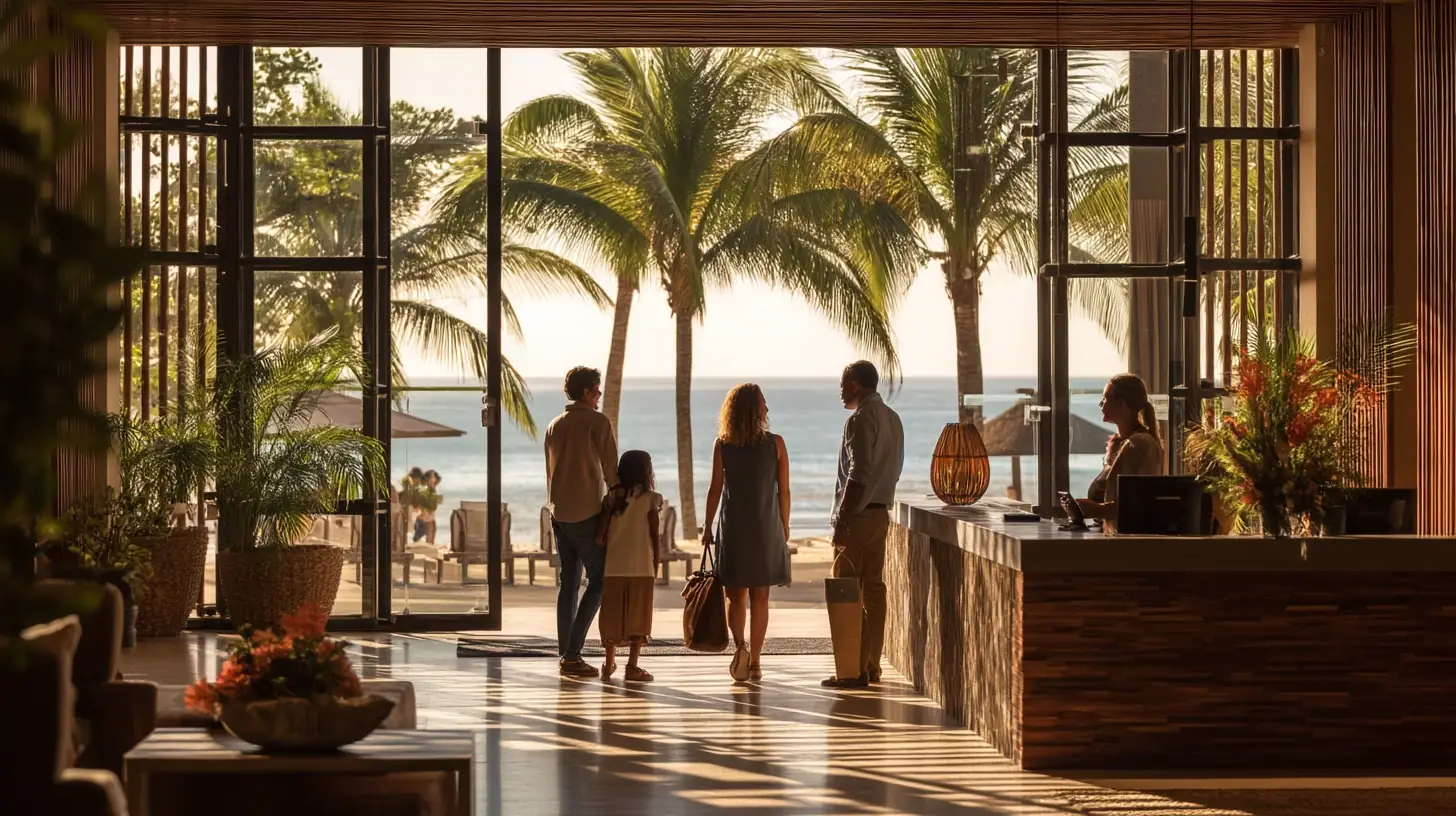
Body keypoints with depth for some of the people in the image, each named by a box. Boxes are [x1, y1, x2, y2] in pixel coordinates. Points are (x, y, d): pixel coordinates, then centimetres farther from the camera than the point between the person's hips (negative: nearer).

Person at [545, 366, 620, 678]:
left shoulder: (555, 426, 14)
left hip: (560, 512, 7)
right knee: (599, 580, -3)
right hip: (587, 512, -7)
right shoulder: (598, 421, -7)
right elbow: (610, 470, -9)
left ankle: (565, 654, 8)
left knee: (569, 582, 10)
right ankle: (573, 651, -11)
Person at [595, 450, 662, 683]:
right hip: (641, 567, -3)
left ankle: (609, 663, 20)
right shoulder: (649, 498, -4)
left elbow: (599, 536, -1)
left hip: (613, 567, 4)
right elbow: (654, 536, -4)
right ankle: (632, 666, -2)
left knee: (612, 614, 12)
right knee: (637, 615, 1)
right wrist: (656, 566, 5)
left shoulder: (611, 497, 5)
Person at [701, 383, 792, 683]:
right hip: (766, 529, 0)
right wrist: (784, 528, 11)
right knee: (759, 597, 7)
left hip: (733, 528, 0)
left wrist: (707, 527, 6)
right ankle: (754, 663, 7)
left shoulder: (722, 445, -4)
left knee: (736, 596, 9)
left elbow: (715, 490, -4)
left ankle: (740, 645, -14)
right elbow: (783, 492, -1)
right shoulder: (775, 444, -4)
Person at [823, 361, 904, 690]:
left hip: (857, 515, -9)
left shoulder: (860, 420, -14)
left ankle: (855, 671, -8)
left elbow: (858, 475, -21)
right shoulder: (892, 419, 14)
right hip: (881, 514, 9)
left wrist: (842, 520, -20)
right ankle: (872, 665, 15)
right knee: (873, 589, 11)